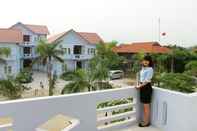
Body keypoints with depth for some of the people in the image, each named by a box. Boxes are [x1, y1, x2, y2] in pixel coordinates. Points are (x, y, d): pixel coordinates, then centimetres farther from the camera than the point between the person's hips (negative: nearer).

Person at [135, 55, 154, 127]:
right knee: (144, 106, 15)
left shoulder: (150, 69, -12)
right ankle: (145, 121, 26)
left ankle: (147, 122, 14)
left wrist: (139, 86, -12)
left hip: (147, 87, -8)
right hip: (142, 87, 8)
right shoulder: (143, 68, 12)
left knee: (146, 106, 1)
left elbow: (146, 81, -16)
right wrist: (139, 84, 3)